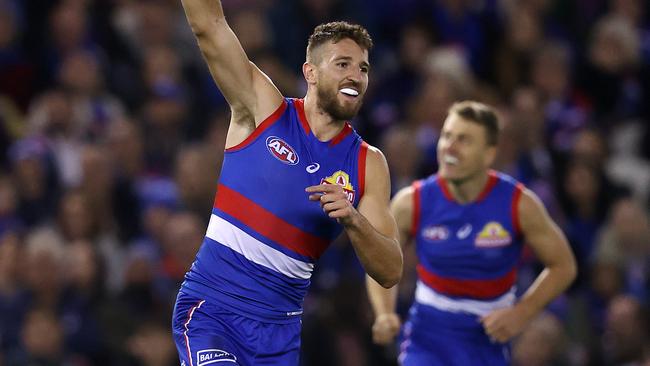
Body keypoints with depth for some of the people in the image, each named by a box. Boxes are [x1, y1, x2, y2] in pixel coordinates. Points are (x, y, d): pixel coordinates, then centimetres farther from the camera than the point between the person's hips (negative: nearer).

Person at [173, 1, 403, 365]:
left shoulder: (368, 163, 5)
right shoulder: (264, 110, -1)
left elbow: (390, 272, 0)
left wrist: (353, 219, -18)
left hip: (280, 330, 4)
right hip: (211, 309, -4)